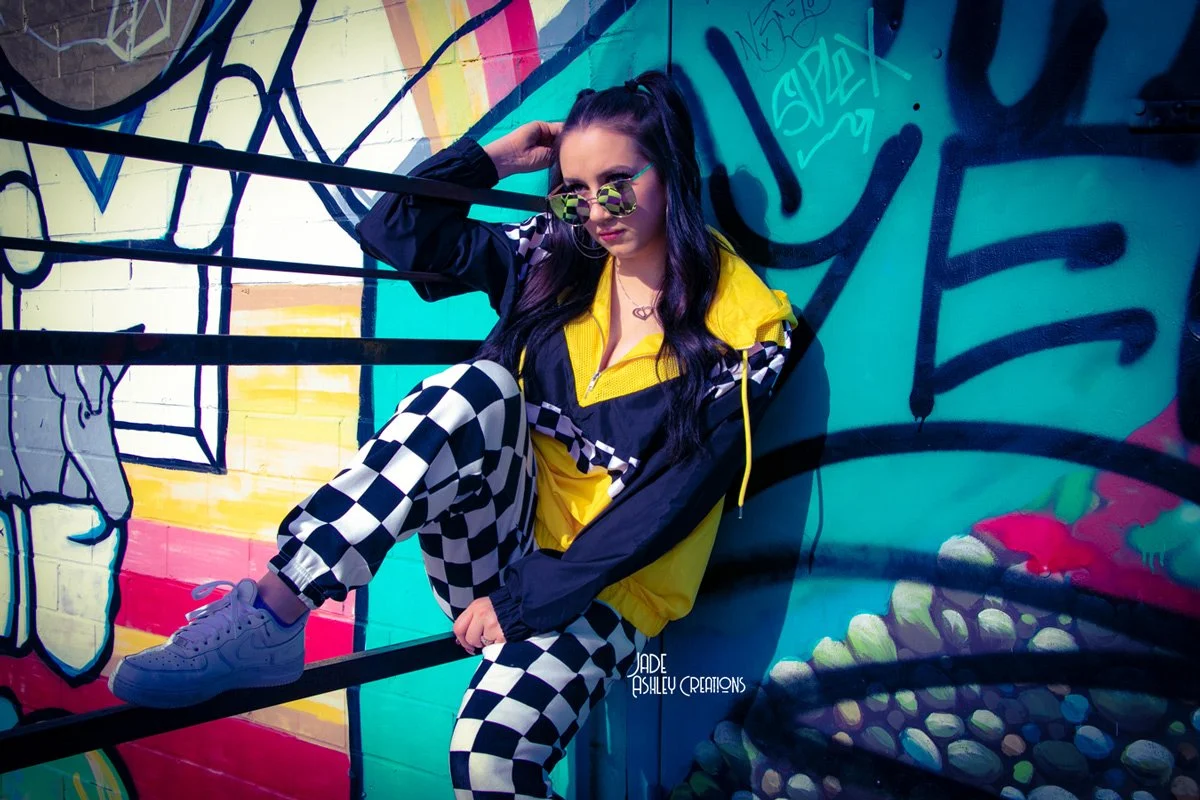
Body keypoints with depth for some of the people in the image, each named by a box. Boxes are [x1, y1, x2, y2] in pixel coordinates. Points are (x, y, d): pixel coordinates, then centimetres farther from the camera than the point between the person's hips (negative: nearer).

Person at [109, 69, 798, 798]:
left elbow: (674, 498, -16)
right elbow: (396, 231, 5)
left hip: (605, 584, -3)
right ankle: (269, 614, -29)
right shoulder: (556, 261, 3)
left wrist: (524, 600, -18)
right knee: (476, 392, -29)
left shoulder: (741, 332, -9)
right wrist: (496, 158, -3)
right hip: (504, 539, 4)